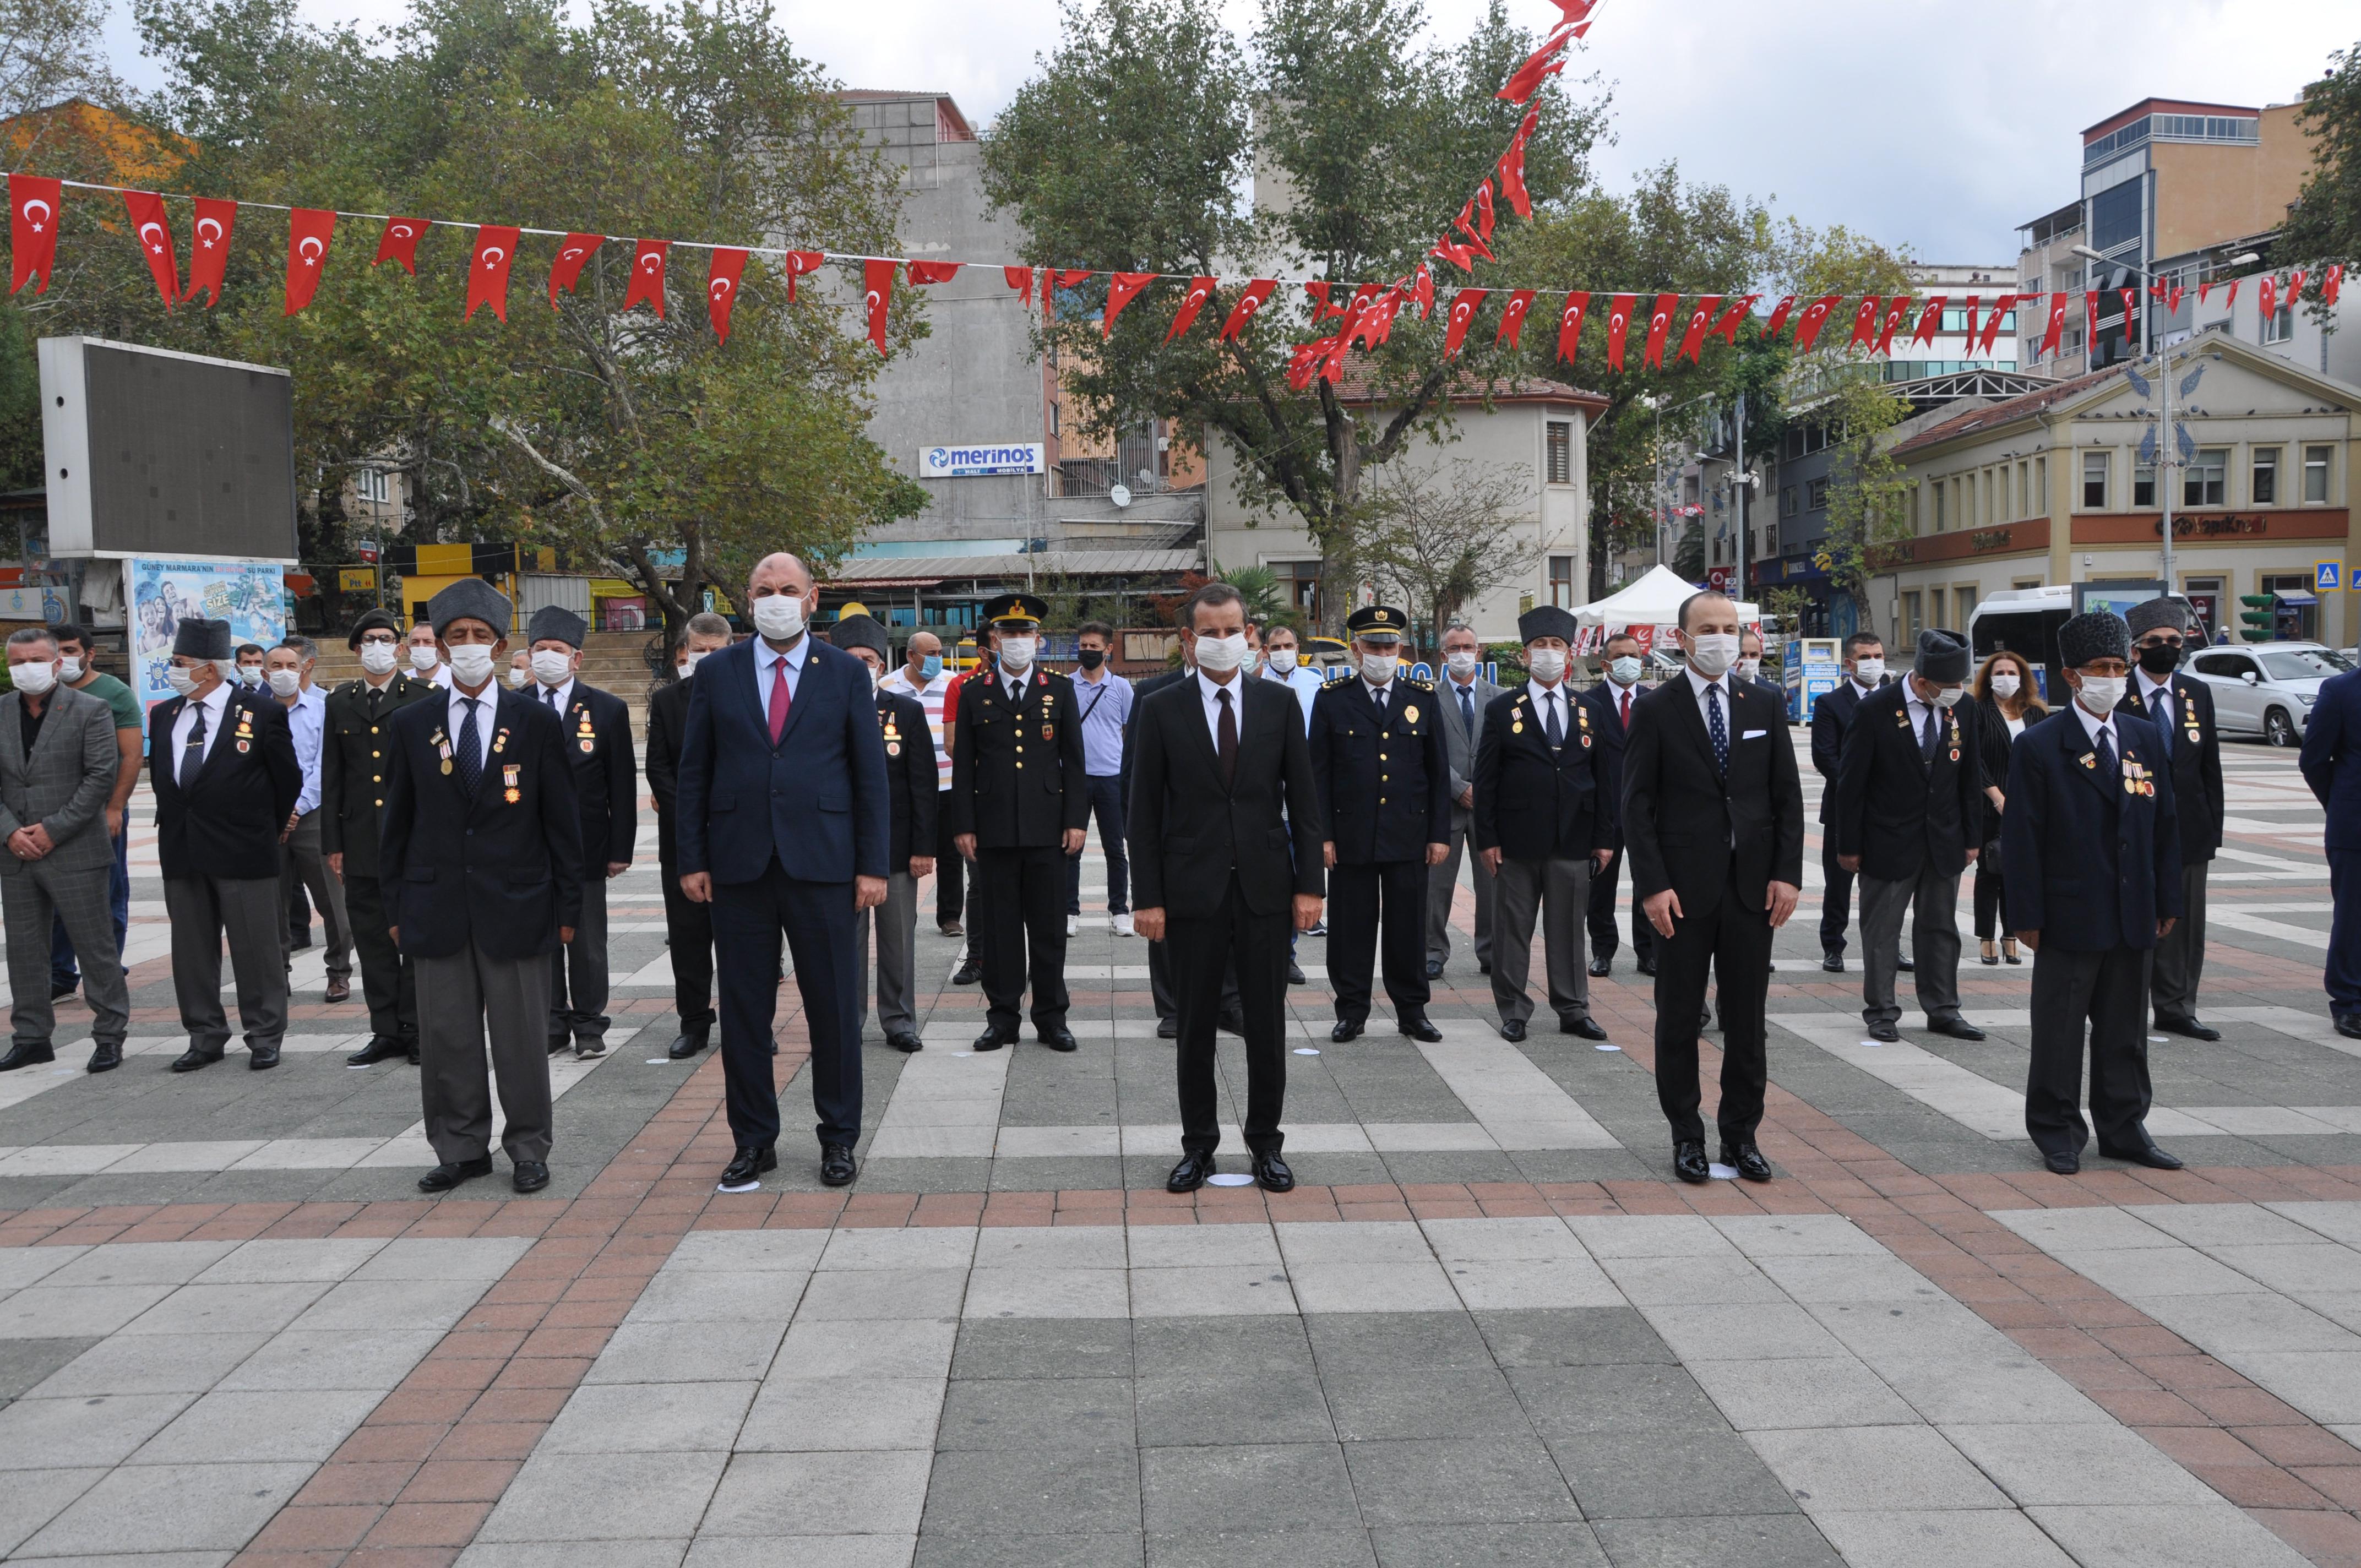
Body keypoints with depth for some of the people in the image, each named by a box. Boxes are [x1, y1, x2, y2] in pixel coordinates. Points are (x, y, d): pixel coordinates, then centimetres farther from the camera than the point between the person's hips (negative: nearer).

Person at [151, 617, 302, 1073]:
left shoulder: (262, 712, -7)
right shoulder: (165, 714, 9)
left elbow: (288, 778, 1)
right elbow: (159, 775, 20)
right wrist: (175, 822, 14)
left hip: (243, 850, -5)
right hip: (181, 851, 5)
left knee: (256, 948, 1)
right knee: (191, 949, 10)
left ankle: (264, 1036, 11)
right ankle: (205, 1036, 20)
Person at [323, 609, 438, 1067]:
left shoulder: (426, 696, 1)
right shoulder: (339, 703, 12)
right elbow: (331, 778, 12)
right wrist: (332, 843, 7)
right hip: (361, 840, 4)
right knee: (373, 941, 7)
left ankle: (417, 1030, 9)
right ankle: (386, 1033, 15)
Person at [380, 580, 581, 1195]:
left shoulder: (536, 722, 1)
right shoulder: (411, 725, 7)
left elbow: (562, 819, 2)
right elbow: (398, 822, 10)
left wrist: (568, 906, -1)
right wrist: (396, 908, 6)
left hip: (517, 905, -2)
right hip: (437, 907, 2)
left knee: (520, 1037, 4)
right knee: (446, 1039, 7)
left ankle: (528, 1150, 17)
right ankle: (461, 1149, 20)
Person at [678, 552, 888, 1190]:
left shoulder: (846, 674, 5)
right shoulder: (716, 673, 8)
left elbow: (871, 774, 3)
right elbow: (693, 771, 8)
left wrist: (873, 865, -3)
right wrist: (692, 859, 1)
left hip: (821, 862, -1)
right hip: (738, 864, 1)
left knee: (834, 1006, 4)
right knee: (744, 1010, 6)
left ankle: (839, 1137, 17)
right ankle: (754, 1140, 19)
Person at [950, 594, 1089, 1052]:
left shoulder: (1060, 690, 7)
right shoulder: (974, 694, 7)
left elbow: (1073, 760, 6)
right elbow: (962, 765, 6)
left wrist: (1075, 820, -1)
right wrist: (963, 825, 0)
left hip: (1047, 828, 0)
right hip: (994, 830, 0)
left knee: (1048, 927, 4)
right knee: (999, 927, 4)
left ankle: (1051, 1018, 13)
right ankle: (1002, 1017, 12)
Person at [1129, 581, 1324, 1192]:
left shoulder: (1279, 704, 5)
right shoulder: (1160, 709, 0)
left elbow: (1303, 799, 5)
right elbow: (1145, 811, -1)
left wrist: (1310, 883, -2)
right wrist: (1148, 898, -6)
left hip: (1265, 888, 1)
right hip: (1193, 889, -1)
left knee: (1267, 1024, 7)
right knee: (1195, 1025, 7)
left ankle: (1266, 1143, 20)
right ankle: (1198, 1146, 19)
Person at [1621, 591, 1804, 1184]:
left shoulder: (1765, 707, 8)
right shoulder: (1655, 710, -2)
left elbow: (1788, 796, 8)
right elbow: (1637, 805, -5)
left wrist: (1787, 873, -2)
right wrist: (1652, 885, -13)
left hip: (1753, 886, 3)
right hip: (1683, 888, -3)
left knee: (1747, 1018, 8)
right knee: (1680, 1017, 5)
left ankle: (1741, 1135, 20)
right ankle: (1687, 1136, 16)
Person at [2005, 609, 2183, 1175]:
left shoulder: (2145, 737, 8)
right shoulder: (2039, 746, -8)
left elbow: (2165, 824, 11)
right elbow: (2021, 837, -8)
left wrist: (2167, 902, 7)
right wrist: (2027, 916, -11)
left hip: (2133, 917, 5)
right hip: (2069, 916, -5)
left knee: (2125, 1029, 13)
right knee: (2059, 1030, 4)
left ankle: (2123, 1128, 24)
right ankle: (2057, 1133, 16)